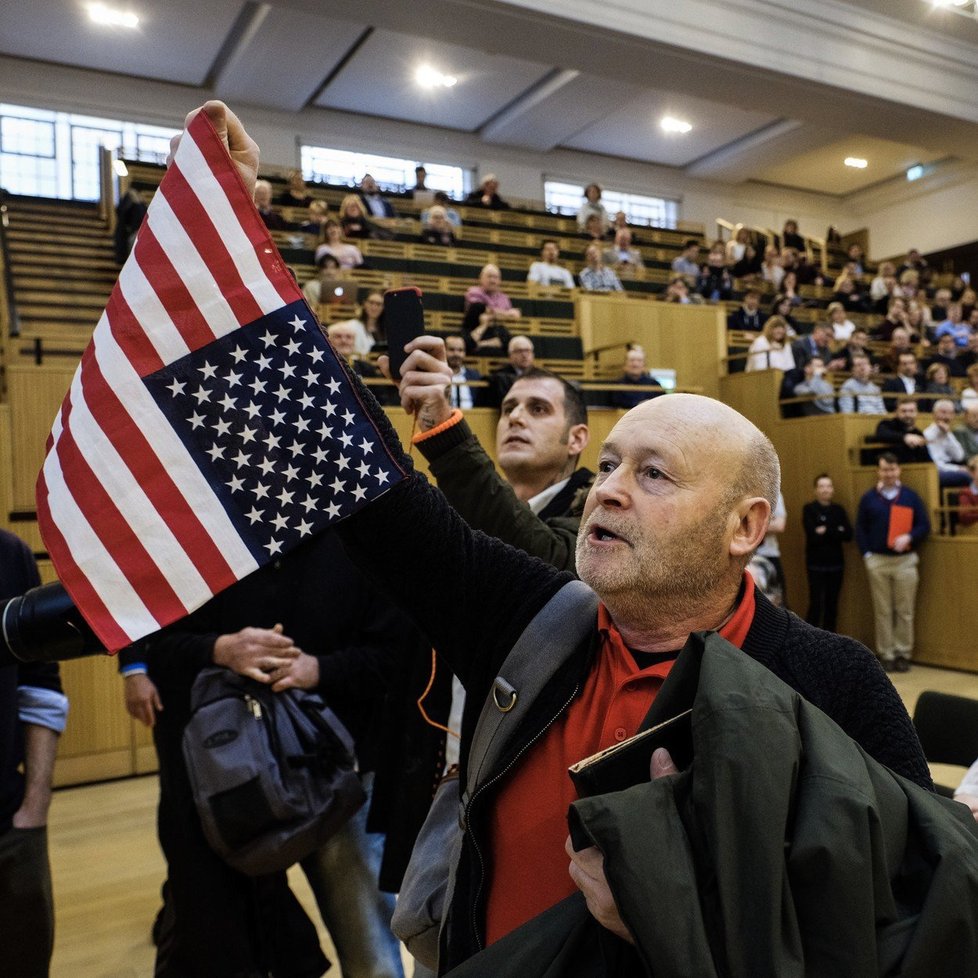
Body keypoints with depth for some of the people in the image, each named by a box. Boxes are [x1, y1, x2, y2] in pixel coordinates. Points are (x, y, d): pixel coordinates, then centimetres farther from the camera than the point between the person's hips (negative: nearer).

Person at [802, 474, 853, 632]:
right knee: (816, 605, -8)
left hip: (836, 564, 4)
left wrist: (826, 531, -12)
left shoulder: (839, 510, 9)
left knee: (832, 605, 8)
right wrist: (836, 532, -12)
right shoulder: (809, 509, -3)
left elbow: (848, 535, -4)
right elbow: (813, 536, -15)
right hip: (816, 565, -4)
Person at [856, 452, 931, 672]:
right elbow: (860, 529, 7)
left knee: (905, 611, 4)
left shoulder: (911, 496, 4)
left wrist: (909, 537, -17)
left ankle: (903, 654, 14)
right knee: (882, 611, 5)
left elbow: (924, 525, 3)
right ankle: (886, 654, 12)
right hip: (877, 561, 1)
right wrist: (866, 555, -3)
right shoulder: (868, 498, 6)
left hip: (905, 561, 0)